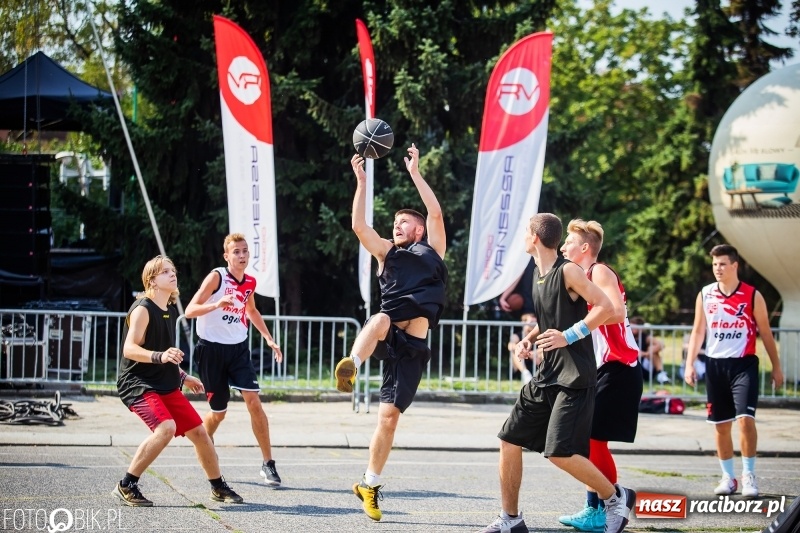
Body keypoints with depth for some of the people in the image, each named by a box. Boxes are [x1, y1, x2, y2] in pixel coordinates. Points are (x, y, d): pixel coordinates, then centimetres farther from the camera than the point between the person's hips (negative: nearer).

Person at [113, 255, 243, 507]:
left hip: (167, 387, 9)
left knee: (199, 431, 9)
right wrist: (159, 356, -39)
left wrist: (183, 377, 29)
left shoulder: (172, 311, 12)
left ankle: (218, 487, 29)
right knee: (166, 427, -30)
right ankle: (126, 486, -20)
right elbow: (129, 349, -25)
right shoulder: (143, 309, -14)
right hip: (138, 384, -9)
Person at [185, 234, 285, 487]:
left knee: (254, 401, -11)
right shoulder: (216, 277, -13)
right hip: (212, 349, -4)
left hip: (238, 348, 4)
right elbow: (190, 311, -19)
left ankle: (268, 463, -6)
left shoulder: (250, 282, 4)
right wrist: (216, 304, -35)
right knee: (218, 411, 4)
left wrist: (269, 338, 19)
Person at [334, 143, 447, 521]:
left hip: (411, 347, -1)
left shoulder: (432, 248, 14)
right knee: (381, 320, -37)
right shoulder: (387, 252, 20)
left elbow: (436, 213, -1)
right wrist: (361, 181, 4)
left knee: (389, 415, -4)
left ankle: (370, 485, 4)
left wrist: (415, 173, 0)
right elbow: (358, 225, 8)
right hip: (388, 338, 1)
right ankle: (352, 364, -62)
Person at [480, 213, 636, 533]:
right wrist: (530, 338, 10)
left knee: (559, 453, -16)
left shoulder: (568, 271, -13)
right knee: (509, 440, 4)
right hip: (546, 375, 9)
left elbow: (605, 308, -19)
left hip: (574, 377, -9)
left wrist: (569, 336, -25)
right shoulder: (537, 273, 13)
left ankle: (616, 497, 5)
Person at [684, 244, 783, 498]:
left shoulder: (752, 296, -2)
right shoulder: (705, 295, 5)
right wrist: (690, 363, -1)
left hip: (743, 364, -3)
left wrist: (776, 367, 4)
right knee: (721, 424, 7)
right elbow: (698, 331, 9)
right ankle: (728, 477, 17)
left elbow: (765, 333, 4)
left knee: (745, 418, -16)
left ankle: (749, 475, -6)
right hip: (715, 365, 3)